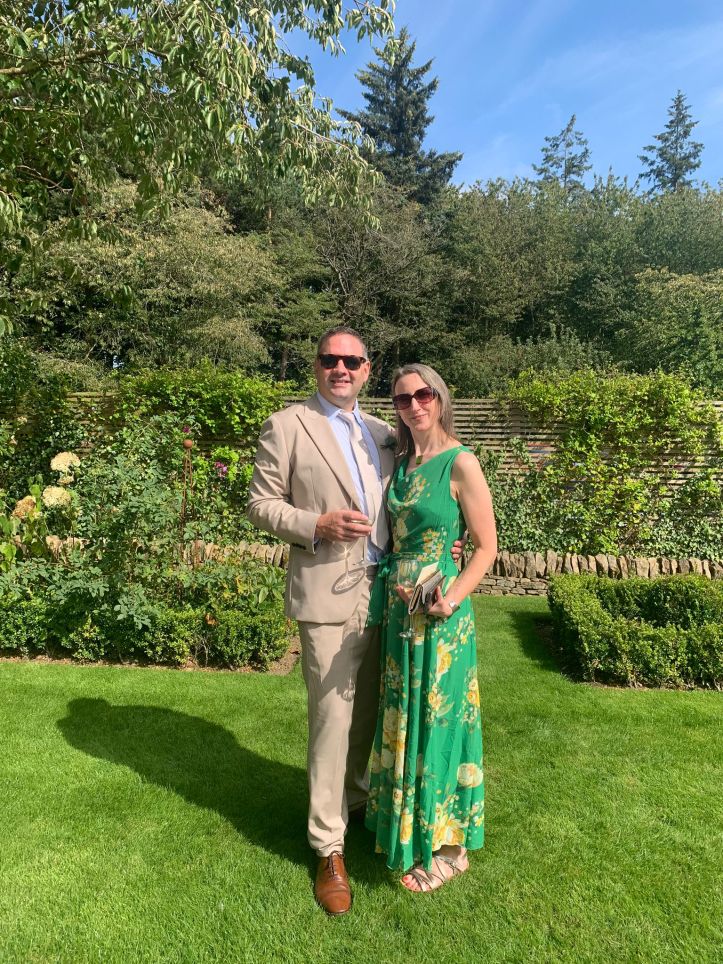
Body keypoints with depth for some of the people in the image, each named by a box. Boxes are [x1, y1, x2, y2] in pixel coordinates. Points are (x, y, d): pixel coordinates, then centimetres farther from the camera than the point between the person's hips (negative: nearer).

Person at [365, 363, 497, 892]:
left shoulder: (461, 463, -12)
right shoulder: (402, 462, 9)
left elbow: (486, 546, -10)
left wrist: (454, 595, -23)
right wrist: (393, 585, 3)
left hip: (439, 613, -7)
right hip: (398, 608, 7)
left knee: (437, 719, 6)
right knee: (402, 717, 18)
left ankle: (447, 847, 27)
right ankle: (406, 823, 40)